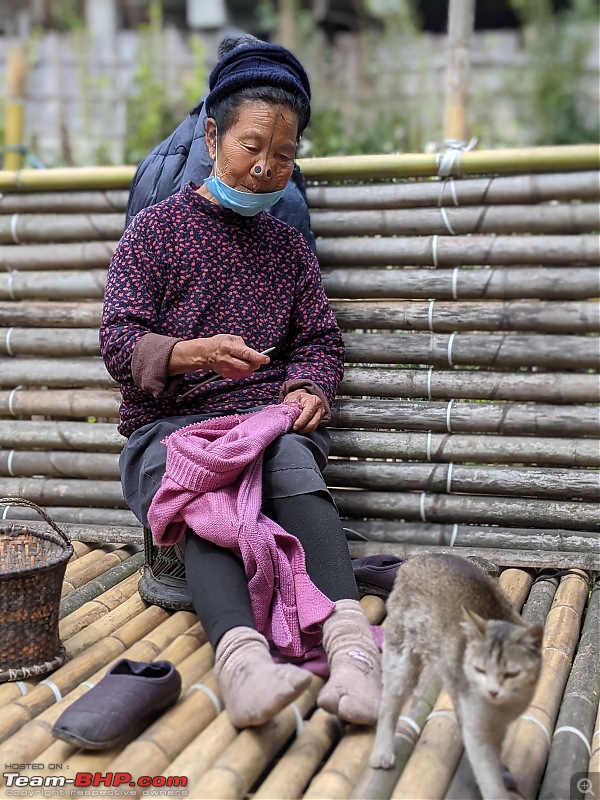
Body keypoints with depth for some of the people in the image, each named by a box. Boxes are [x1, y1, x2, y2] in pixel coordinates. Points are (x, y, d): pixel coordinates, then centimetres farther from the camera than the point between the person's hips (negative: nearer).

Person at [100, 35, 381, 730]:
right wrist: (192, 352, -25)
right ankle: (241, 654, -59)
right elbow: (118, 339, -3)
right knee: (206, 507, -37)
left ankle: (349, 639, -54)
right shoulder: (156, 228, 8)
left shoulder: (287, 245, 20)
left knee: (293, 464, -35)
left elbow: (321, 341, 17)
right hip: (166, 424, -2)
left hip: (267, 414, 2)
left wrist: (310, 389, -8)